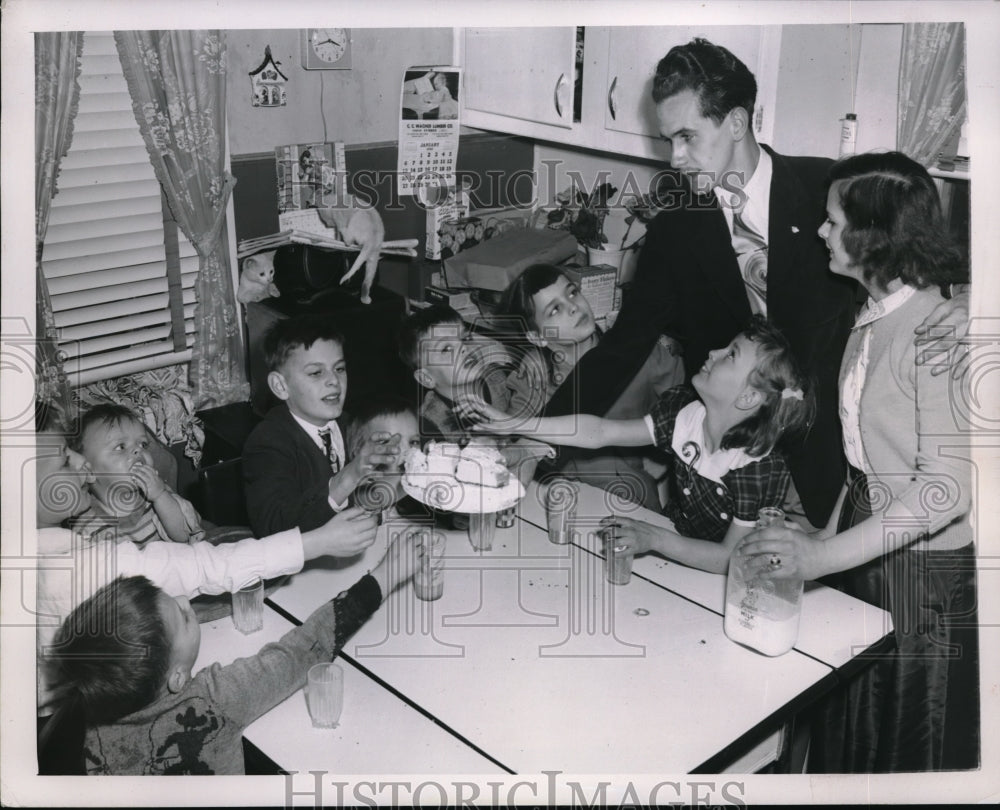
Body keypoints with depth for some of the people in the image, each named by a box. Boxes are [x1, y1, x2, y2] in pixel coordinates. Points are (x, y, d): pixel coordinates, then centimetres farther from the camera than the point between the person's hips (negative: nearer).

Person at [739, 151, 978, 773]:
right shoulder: (873, 321, 5)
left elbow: (947, 487, -26)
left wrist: (824, 557, -28)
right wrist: (828, 533, 3)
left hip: (924, 574, -7)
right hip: (862, 547, 8)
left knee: (908, 751, 12)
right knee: (847, 740, 19)